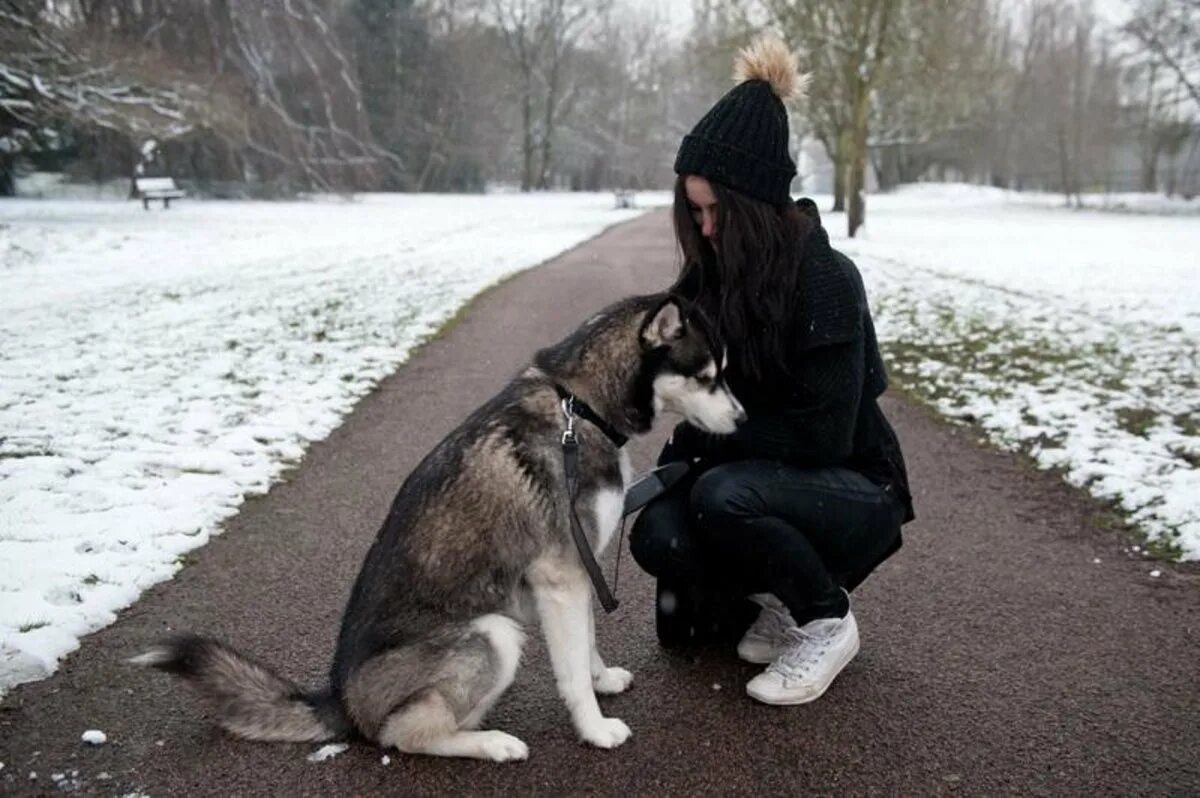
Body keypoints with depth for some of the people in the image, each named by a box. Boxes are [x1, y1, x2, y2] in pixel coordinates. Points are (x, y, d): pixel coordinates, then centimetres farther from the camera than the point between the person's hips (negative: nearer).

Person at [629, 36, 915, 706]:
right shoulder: (710, 275, -4)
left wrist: (706, 437, -16)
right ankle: (779, 600, 7)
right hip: (759, 475, 5)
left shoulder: (825, 279, -22)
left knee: (723, 497, -33)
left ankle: (828, 622, -5)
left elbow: (823, 435, -23)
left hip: (854, 488, -5)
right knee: (657, 536, -22)